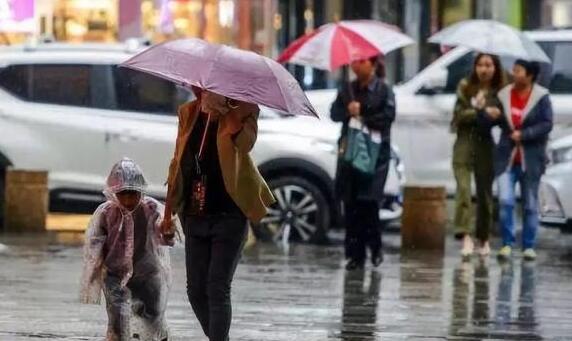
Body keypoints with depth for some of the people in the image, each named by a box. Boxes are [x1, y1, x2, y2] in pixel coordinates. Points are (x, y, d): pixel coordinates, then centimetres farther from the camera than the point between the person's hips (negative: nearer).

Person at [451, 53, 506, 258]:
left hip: (486, 147, 1)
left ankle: (483, 239, 20)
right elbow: (461, 114, -5)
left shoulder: (499, 93, 2)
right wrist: (483, 112, -16)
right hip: (465, 144, 0)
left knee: (485, 192, 6)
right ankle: (466, 236, -25)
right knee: (463, 188, -16)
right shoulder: (465, 88, 5)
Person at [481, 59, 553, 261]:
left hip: (530, 159, -2)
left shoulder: (541, 97, -4)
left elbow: (547, 124, -9)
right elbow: (494, 121, 8)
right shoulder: (504, 95, 4)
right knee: (505, 201, -11)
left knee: (530, 205, 5)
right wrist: (490, 116, -16)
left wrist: (524, 134, -18)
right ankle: (507, 243, -2)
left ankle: (529, 246, 14)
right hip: (507, 158, 2)